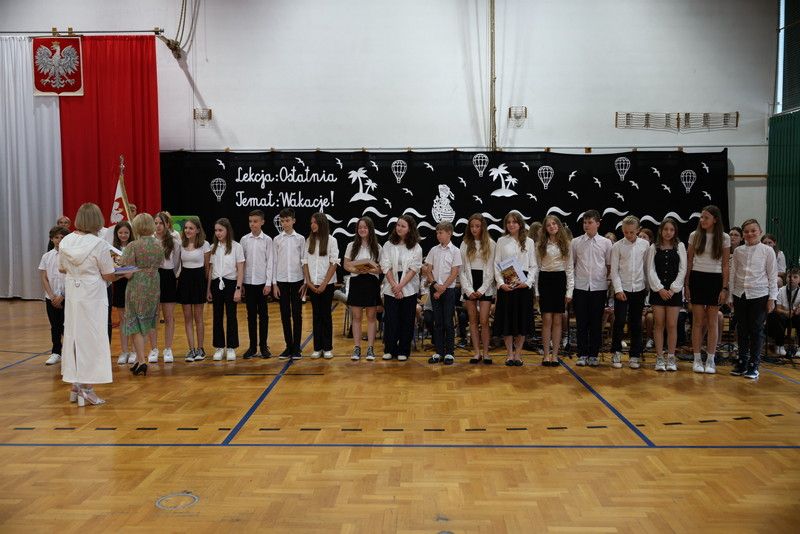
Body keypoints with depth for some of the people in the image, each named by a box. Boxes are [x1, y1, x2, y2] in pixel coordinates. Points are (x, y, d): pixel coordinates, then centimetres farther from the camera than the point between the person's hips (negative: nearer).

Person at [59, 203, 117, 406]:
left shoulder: (66, 241, 0)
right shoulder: (98, 244, -16)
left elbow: (62, 269, 13)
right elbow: (108, 276, -9)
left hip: (72, 295, 6)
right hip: (92, 296, -5)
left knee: (73, 335, 14)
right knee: (92, 338, 3)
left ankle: (75, 385, 23)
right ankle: (87, 388, 5)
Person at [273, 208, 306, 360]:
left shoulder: (300, 239, 2)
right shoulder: (277, 240, 4)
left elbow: (304, 261, 2)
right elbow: (274, 262, 5)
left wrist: (306, 282, -1)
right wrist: (274, 283, 0)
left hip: (297, 280, -1)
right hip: (282, 280, 1)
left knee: (297, 314, 1)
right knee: (285, 314, 5)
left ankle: (296, 347, 8)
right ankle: (288, 346, 13)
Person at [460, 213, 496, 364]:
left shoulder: (491, 244, 0)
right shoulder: (465, 244, 7)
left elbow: (491, 269, -3)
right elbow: (462, 269, 4)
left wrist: (482, 290, -10)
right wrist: (468, 290, -6)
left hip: (485, 286, -2)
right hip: (469, 286, 2)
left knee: (484, 321, -6)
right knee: (473, 321, 4)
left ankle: (485, 352, 4)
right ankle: (477, 352, 10)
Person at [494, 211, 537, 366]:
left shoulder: (529, 242, 7)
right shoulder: (501, 241, 6)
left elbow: (533, 266, 5)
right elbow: (497, 265, 2)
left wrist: (528, 282, -10)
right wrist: (501, 283, -11)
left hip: (524, 284, 1)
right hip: (506, 285, -1)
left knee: (522, 318, 3)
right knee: (507, 318, 0)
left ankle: (518, 353, 13)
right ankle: (509, 353, 10)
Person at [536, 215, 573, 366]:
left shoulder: (566, 244, 5)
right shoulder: (540, 245, 6)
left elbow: (570, 268, 4)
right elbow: (536, 266, 5)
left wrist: (570, 290, -3)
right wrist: (536, 290, -1)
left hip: (560, 280, 0)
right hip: (545, 280, 0)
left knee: (557, 321, 2)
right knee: (547, 320, -4)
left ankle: (555, 355, 8)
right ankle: (546, 354, 3)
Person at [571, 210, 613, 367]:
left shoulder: (606, 243, 5)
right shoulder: (575, 242, 5)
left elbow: (609, 265, 9)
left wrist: (610, 281, 1)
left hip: (599, 287, 0)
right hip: (580, 287, 0)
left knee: (596, 323, 5)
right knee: (581, 323, 3)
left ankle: (593, 355, 14)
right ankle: (582, 355, 11)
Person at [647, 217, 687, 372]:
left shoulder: (680, 246, 4)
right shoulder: (654, 248, 5)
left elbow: (682, 269, 1)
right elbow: (651, 270, 1)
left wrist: (673, 289, -7)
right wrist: (660, 288, -9)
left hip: (674, 291, 0)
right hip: (657, 290, 0)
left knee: (672, 325, 0)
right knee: (659, 324, 1)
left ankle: (671, 358, 8)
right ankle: (659, 358, 7)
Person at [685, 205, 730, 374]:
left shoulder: (724, 238, 0)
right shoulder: (694, 236, 2)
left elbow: (725, 265, 2)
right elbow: (689, 262, 6)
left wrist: (724, 288, -3)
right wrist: (686, 284, 2)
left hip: (715, 280, 0)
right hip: (697, 279, 1)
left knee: (712, 322, 4)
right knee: (698, 320, 2)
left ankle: (710, 360, 11)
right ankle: (697, 359, 9)